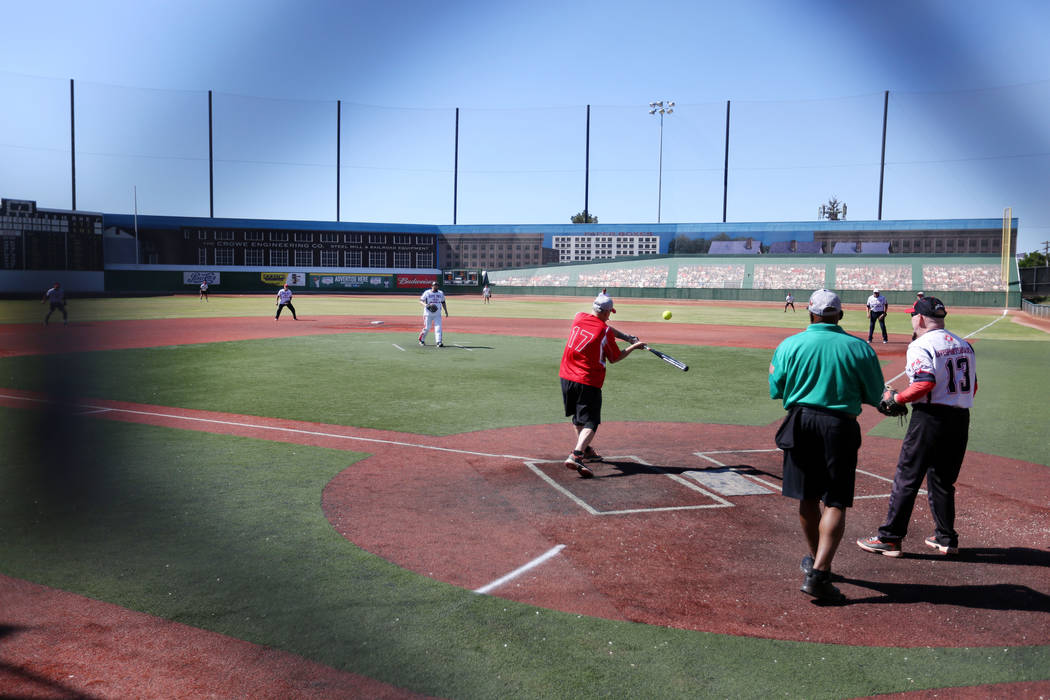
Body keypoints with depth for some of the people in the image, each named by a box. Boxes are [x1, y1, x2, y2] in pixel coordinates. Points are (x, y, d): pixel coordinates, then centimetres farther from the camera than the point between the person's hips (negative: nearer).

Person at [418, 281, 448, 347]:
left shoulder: (441, 293, 11)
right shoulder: (427, 293, -1)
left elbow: (443, 302, 19)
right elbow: (421, 300, -5)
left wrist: (446, 311, 11)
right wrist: (425, 304, -25)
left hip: (437, 314, 3)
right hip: (428, 313, -3)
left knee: (438, 327, -10)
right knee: (426, 328, -1)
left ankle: (439, 342, -15)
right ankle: (421, 340, 23)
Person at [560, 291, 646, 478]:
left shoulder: (579, 317, 4)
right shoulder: (605, 331, -11)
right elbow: (615, 358, 1)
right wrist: (634, 346, 13)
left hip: (566, 377, 7)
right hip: (588, 382, -7)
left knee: (578, 417, 23)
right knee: (590, 422, -6)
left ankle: (585, 450, 38)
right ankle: (576, 456, -26)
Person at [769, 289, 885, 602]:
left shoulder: (789, 345, -1)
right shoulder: (859, 348, -3)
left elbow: (776, 391, 5)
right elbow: (875, 397, 2)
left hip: (800, 423, 2)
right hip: (840, 427, -2)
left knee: (807, 498, 15)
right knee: (836, 503, 0)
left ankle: (816, 560, 33)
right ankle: (818, 573, -10)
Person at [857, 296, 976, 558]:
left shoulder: (921, 345, -10)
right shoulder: (964, 345, 13)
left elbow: (924, 384, -22)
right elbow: (972, 386, 14)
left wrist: (896, 398, -10)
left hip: (930, 418, -7)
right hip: (961, 419, 7)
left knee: (906, 478, -1)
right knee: (942, 480, 17)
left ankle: (889, 538, 3)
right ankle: (946, 538, 23)